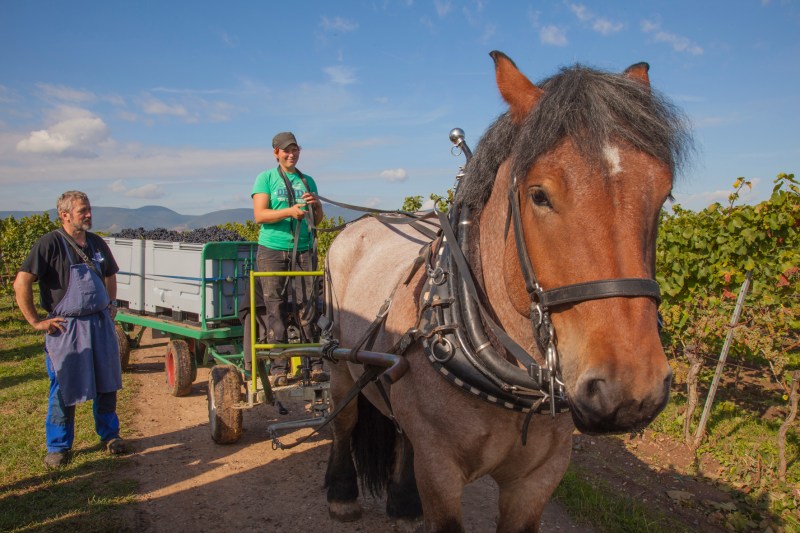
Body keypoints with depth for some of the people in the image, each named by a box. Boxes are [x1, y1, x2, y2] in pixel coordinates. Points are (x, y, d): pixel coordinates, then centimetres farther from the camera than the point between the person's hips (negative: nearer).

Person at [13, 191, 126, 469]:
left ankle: (109, 435, 30)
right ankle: (58, 447, 22)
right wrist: (36, 322, -15)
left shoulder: (97, 243, 7)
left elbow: (110, 275, 25)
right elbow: (21, 283, -16)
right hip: (66, 328, -5)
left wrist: (111, 304, 15)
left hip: (101, 323, 5)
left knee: (106, 383, 13)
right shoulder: (50, 243, -12)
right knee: (65, 389, 5)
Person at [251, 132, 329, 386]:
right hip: (272, 252, -2)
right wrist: (289, 212, -22)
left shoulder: (308, 181, 15)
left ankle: (314, 363, 3)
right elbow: (259, 215, -8)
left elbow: (318, 220, 16)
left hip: (303, 251, 3)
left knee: (306, 307, -1)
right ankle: (278, 367, 5)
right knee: (276, 309, -1)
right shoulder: (265, 178, 4)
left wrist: (316, 205, -6)